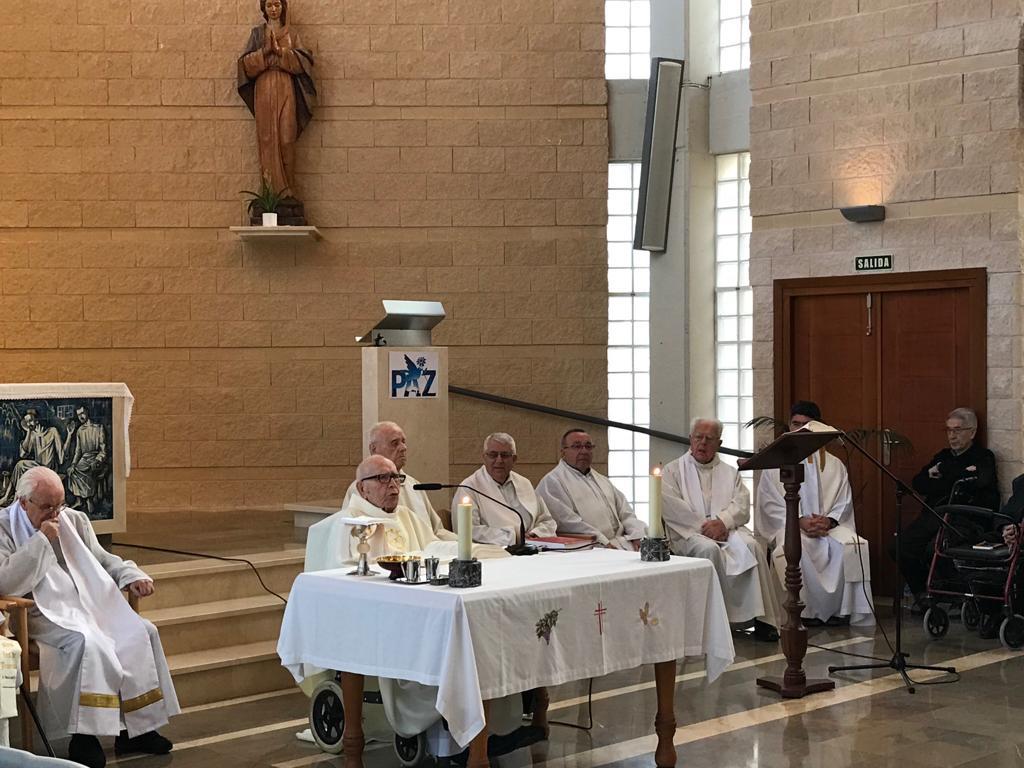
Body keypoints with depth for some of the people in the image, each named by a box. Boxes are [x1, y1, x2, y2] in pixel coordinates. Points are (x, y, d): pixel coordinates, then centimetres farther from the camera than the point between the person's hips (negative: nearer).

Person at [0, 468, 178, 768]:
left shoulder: (74, 520, 14)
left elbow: (101, 559, 21)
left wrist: (131, 575, 1)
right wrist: (41, 539, -19)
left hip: (90, 605, 7)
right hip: (43, 616, -6)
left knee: (142, 633, -13)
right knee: (85, 642, -35)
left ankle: (137, 728, -9)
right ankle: (83, 737, -27)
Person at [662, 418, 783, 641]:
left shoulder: (730, 472, 22)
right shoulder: (673, 470, 13)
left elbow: (742, 505, 6)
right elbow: (671, 507, -3)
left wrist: (722, 522, -14)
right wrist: (704, 525, -13)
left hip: (726, 529, 3)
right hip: (689, 532, -2)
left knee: (751, 546, -28)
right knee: (708, 549, -35)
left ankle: (760, 616, -26)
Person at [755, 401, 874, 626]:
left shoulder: (834, 465, 18)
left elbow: (844, 503, 9)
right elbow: (771, 505, 1)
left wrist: (828, 521, -13)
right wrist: (800, 521, -14)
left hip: (830, 526, 2)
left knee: (851, 545, -30)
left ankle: (841, 610, -23)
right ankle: (801, 613, -29)